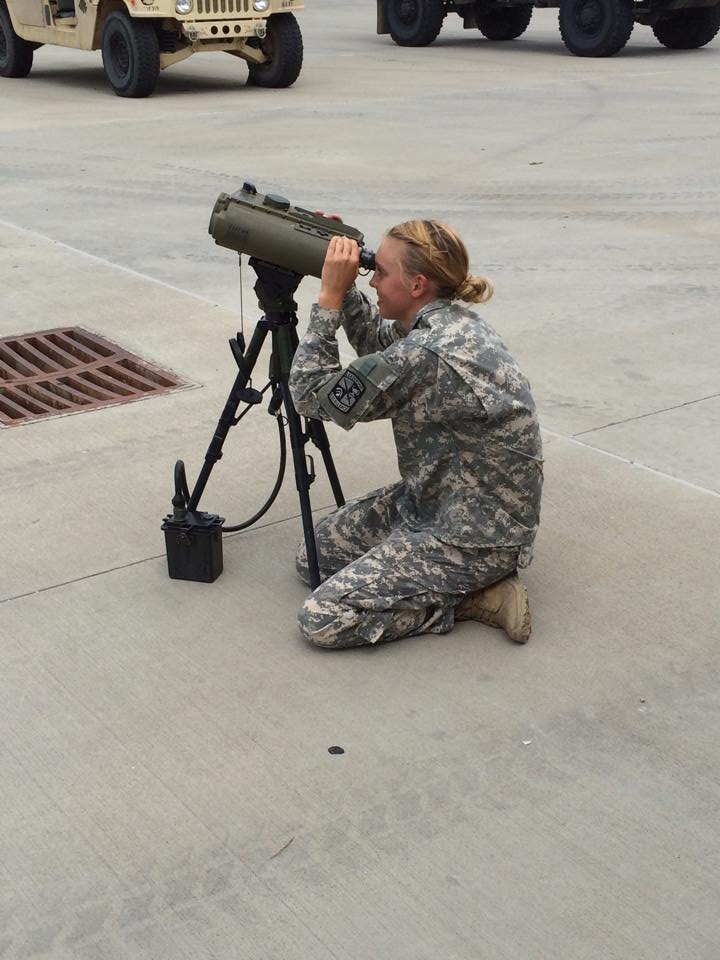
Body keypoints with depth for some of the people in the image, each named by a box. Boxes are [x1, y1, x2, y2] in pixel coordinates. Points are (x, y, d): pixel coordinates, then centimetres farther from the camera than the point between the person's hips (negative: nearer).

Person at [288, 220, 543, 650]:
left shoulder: (427, 355, -29)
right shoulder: (451, 321, 0)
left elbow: (313, 396, -19)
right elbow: (375, 339, 20)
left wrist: (329, 297, -18)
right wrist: (344, 287, 5)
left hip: (477, 538, -10)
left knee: (321, 619, -13)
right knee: (315, 554, 12)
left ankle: (472, 597, -3)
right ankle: (460, 582, 10)